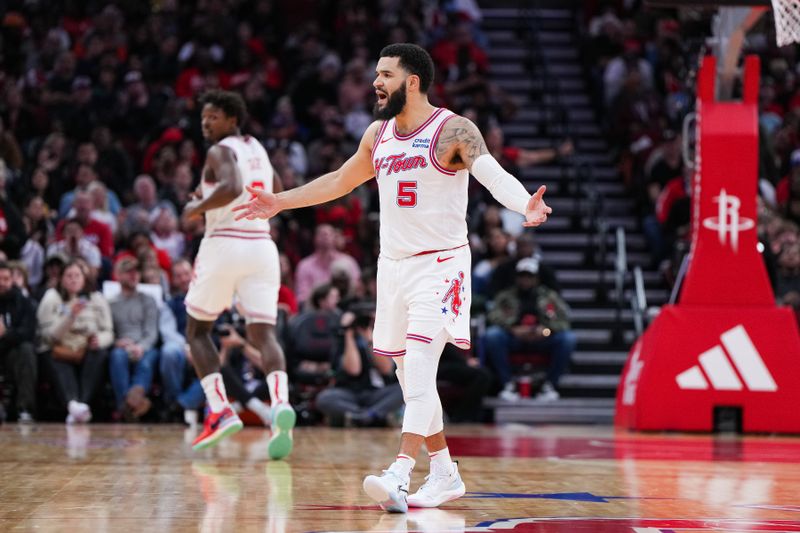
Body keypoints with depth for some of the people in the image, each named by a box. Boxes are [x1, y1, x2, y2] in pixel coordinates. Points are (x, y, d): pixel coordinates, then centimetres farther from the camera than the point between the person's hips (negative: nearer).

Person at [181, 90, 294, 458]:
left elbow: (232, 188, -25)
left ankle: (220, 410, -5)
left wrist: (198, 208, -12)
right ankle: (281, 403, -29)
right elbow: (277, 194, 32)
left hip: (224, 244, -6)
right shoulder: (257, 149, 19)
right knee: (263, 332, -2)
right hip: (261, 245, 6)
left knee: (197, 329, 10)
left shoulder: (221, 151, -6)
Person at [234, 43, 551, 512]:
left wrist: (525, 205, -48)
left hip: (440, 264, -7)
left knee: (419, 368, -19)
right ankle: (445, 474, 20)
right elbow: (341, 181, 25)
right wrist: (281, 202, 28)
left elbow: (493, 174, -27)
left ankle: (400, 476, -27)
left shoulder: (453, 131, -12)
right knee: (409, 376, 10)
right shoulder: (378, 135, 9)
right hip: (393, 264, 7)